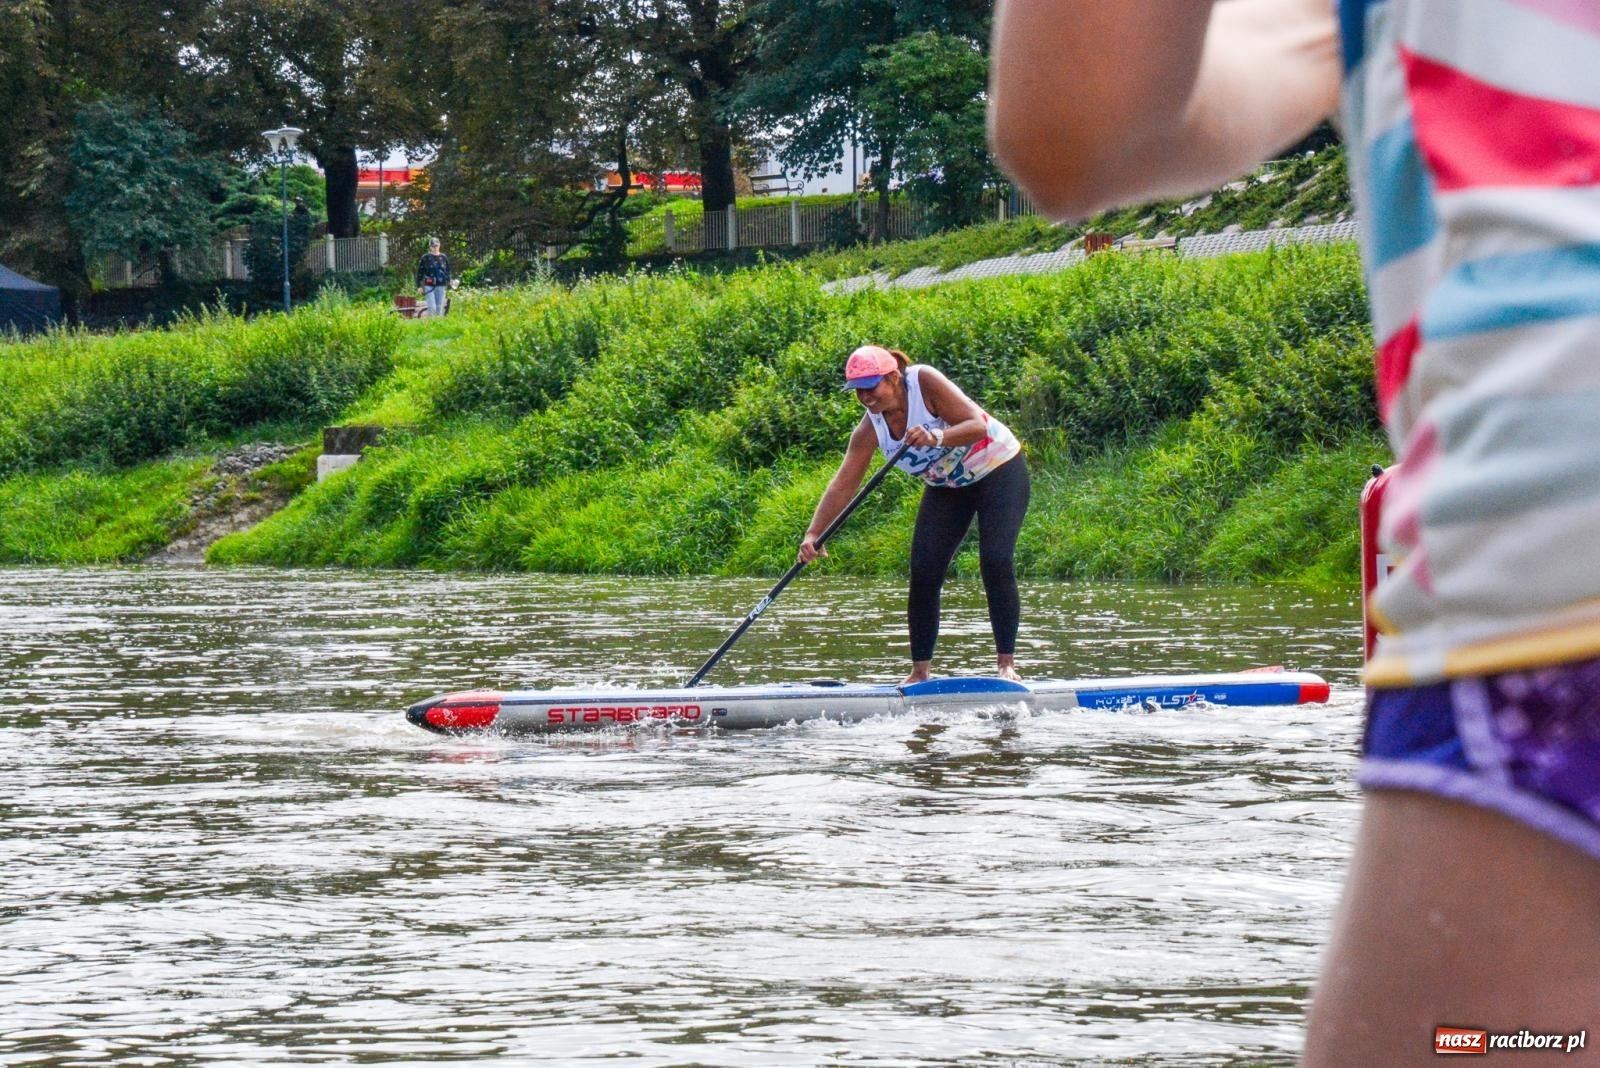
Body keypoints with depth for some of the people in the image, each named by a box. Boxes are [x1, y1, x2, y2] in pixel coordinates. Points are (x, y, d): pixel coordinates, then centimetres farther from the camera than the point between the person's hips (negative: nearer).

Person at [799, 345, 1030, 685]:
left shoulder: (925, 382, -27)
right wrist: (813, 535, -25)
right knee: (924, 574, -6)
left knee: (996, 563, -19)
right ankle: (920, 671, -1)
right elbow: (842, 484, -15)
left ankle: (1006, 663, -14)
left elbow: (978, 425, -33)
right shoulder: (871, 428, -13)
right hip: (947, 488, 6)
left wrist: (937, 437, -51)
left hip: (998, 471, -6)